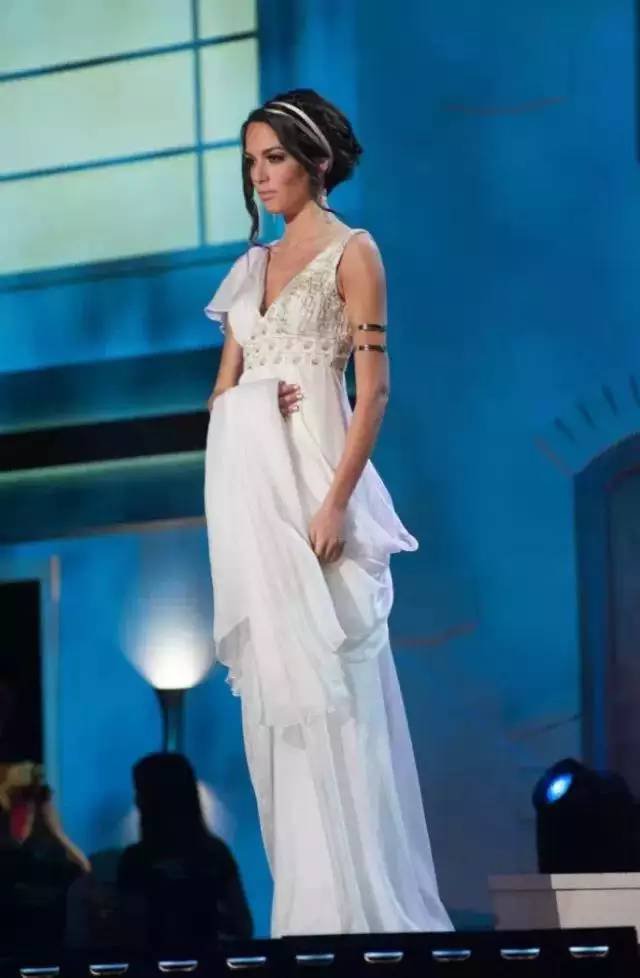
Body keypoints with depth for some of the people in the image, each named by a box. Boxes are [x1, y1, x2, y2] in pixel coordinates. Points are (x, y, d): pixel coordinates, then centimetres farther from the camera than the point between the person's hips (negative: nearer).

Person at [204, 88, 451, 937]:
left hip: (310, 475, -7)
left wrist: (336, 502, -19)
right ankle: (307, 898, 10)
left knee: (327, 683, -9)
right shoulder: (256, 264, 17)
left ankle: (361, 906, -6)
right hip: (246, 484, 7)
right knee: (272, 687, 6)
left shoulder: (352, 252, -3)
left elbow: (374, 389, -10)